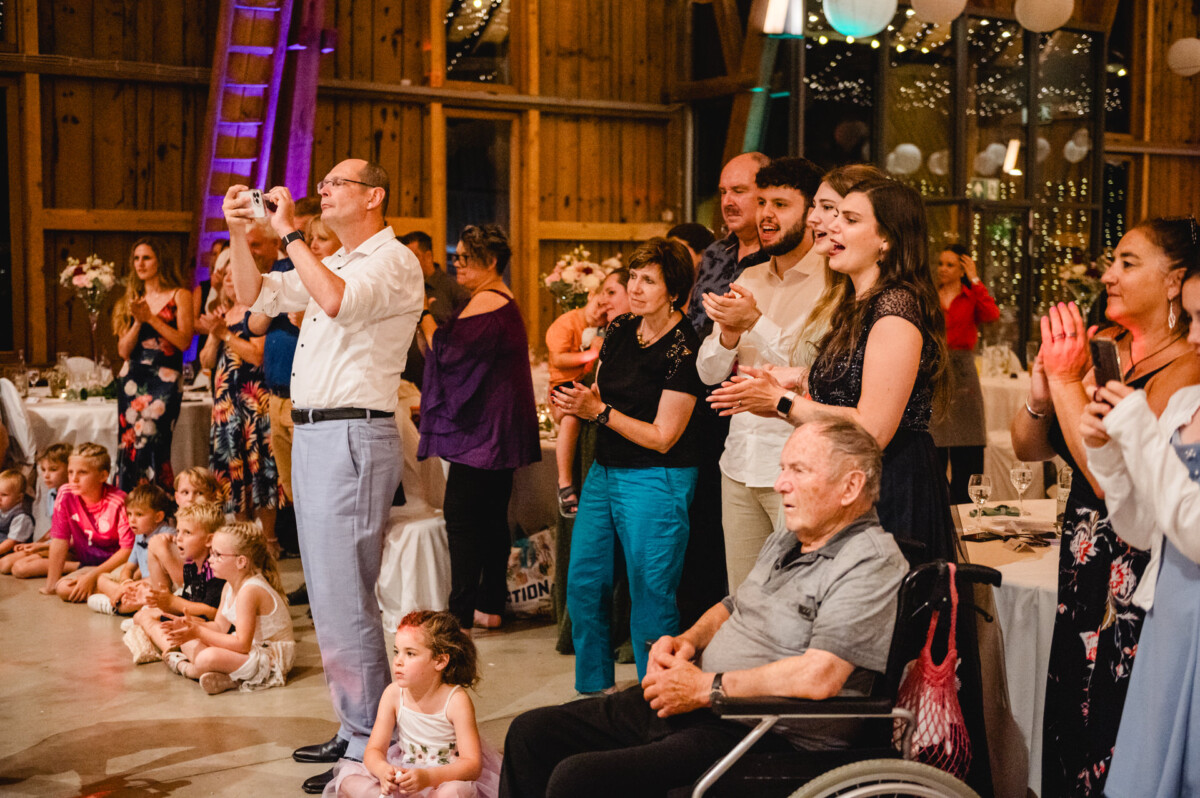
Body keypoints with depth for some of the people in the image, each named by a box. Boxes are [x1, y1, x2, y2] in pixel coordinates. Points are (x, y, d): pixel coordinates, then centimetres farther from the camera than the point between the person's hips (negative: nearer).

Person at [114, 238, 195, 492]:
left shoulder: (179, 296, 4)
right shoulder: (133, 299, 17)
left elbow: (184, 341, -7)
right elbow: (123, 350, 10)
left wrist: (152, 318, -10)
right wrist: (138, 322, -6)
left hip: (164, 380, -5)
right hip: (132, 380, 5)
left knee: (148, 439, -17)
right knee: (129, 445, -1)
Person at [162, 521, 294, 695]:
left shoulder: (249, 591, -26)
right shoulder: (230, 586, 7)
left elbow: (242, 644, -28)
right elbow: (220, 626, 12)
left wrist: (199, 632, -24)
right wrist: (191, 623, -7)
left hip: (273, 657, -11)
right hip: (252, 647, 11)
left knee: (208, 657, -32)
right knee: (189, 644, 7)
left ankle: (185, 668, 3)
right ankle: (222, 678, -15)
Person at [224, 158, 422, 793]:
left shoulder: (393, 262, -8)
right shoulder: (333, 263, 21)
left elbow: (338, 301, -27)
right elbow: (258, 297, 24)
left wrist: (289, 233, -18)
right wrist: (239, 234, 9)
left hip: (353, 437, -10)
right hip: (312, 433, 10)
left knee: (344, 597, -9)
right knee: (328, 593, 14)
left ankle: (371, 745, 0)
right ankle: (353, 726, 24)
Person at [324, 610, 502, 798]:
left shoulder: (456, 700, -18)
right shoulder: (394, 694, -5)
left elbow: (473, 765, -23)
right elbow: (374, 750, -5)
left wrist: (428, 777, -40)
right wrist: (382, 769, -31)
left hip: (448, 778, -4)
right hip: (403, 775, 5)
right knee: (348, 778, -17)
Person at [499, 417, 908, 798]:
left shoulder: (872, 563, -16)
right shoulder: (787, 540, 15)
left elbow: (819, 677, -27)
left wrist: (707, 688, -19)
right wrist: (689, 640, 7)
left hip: (770, 739, -10)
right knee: (532, 732, 7)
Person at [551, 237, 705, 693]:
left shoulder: (683, 349, -15)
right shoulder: (620, 330, 7)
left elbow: (662, 437, -16)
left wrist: (599, 411, -18)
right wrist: (573, 403, -4)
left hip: (656, 480, -7)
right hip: (604, 471, 8)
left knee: (650, 598, -1)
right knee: (583, 583, 10)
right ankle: (594, 689, 26)